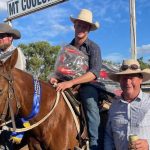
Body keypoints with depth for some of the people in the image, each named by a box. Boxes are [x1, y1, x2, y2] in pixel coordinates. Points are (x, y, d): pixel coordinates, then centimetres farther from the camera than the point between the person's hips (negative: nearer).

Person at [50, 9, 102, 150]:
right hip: (67, 84, 5)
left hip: (87, 84, -5)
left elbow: (94, 73, -17)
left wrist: (71, 82, -28)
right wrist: (56, 78, -5)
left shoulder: (93, 47, -2)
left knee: (90, 101, -34)